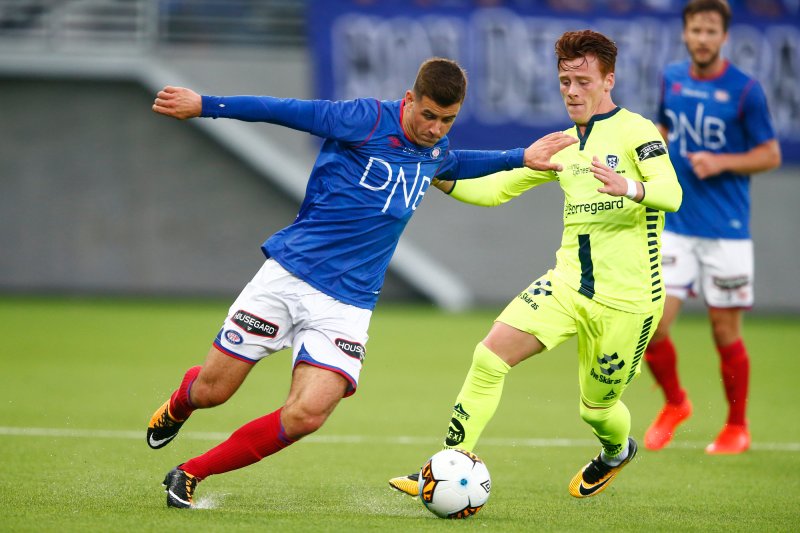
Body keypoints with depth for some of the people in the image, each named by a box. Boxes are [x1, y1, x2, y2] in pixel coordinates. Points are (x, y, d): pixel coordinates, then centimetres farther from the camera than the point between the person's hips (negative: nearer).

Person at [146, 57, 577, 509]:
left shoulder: (438, 149, 8)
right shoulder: (367, 120, -12)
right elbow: (286, 111, -9)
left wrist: (522, 157, 31)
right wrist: (203, 105, -8)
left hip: (347, 303, 4)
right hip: (288, 274, -4)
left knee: (306, 416, -18)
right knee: (210, 392, 1)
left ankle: (190, 475, -1)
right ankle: (177, 406, 41)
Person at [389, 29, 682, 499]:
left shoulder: (636, 131, -7)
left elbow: (671, 194, -22)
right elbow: (498, 187, 17)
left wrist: (629, 187, -43)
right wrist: (444, 179, -1)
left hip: (627, 299, -5)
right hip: (569, 283, 5)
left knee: (597, 408, 8)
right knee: (491, 353, -17)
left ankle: (619, 450, 45)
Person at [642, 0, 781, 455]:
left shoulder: (744, 90, -8)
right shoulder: (672, 79, 6)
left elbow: (771, 155, -5)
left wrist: (720, 163, -17)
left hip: (727, 232, -3)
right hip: (675, 226, 3)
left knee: (726, 334, 2)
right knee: (651, 328, -5)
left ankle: (737, 427, 22)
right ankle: (674, 404, 22)